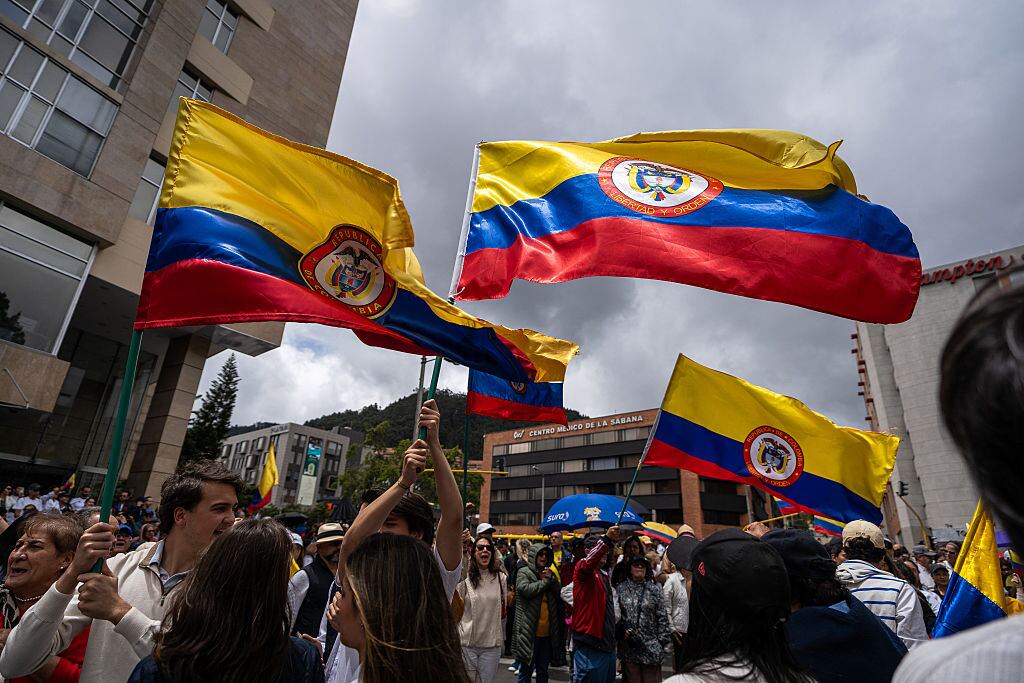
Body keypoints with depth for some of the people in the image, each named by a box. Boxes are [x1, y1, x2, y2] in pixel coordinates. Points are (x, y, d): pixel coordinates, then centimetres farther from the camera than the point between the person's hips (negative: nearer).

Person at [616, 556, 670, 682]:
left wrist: (662, 641, -3)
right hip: (629, 646, 0)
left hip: (651, 647, 0)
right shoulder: (621, 589, 4)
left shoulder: (654, 589, 3)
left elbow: (662, 617, 2)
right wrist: (622, 631, -8)